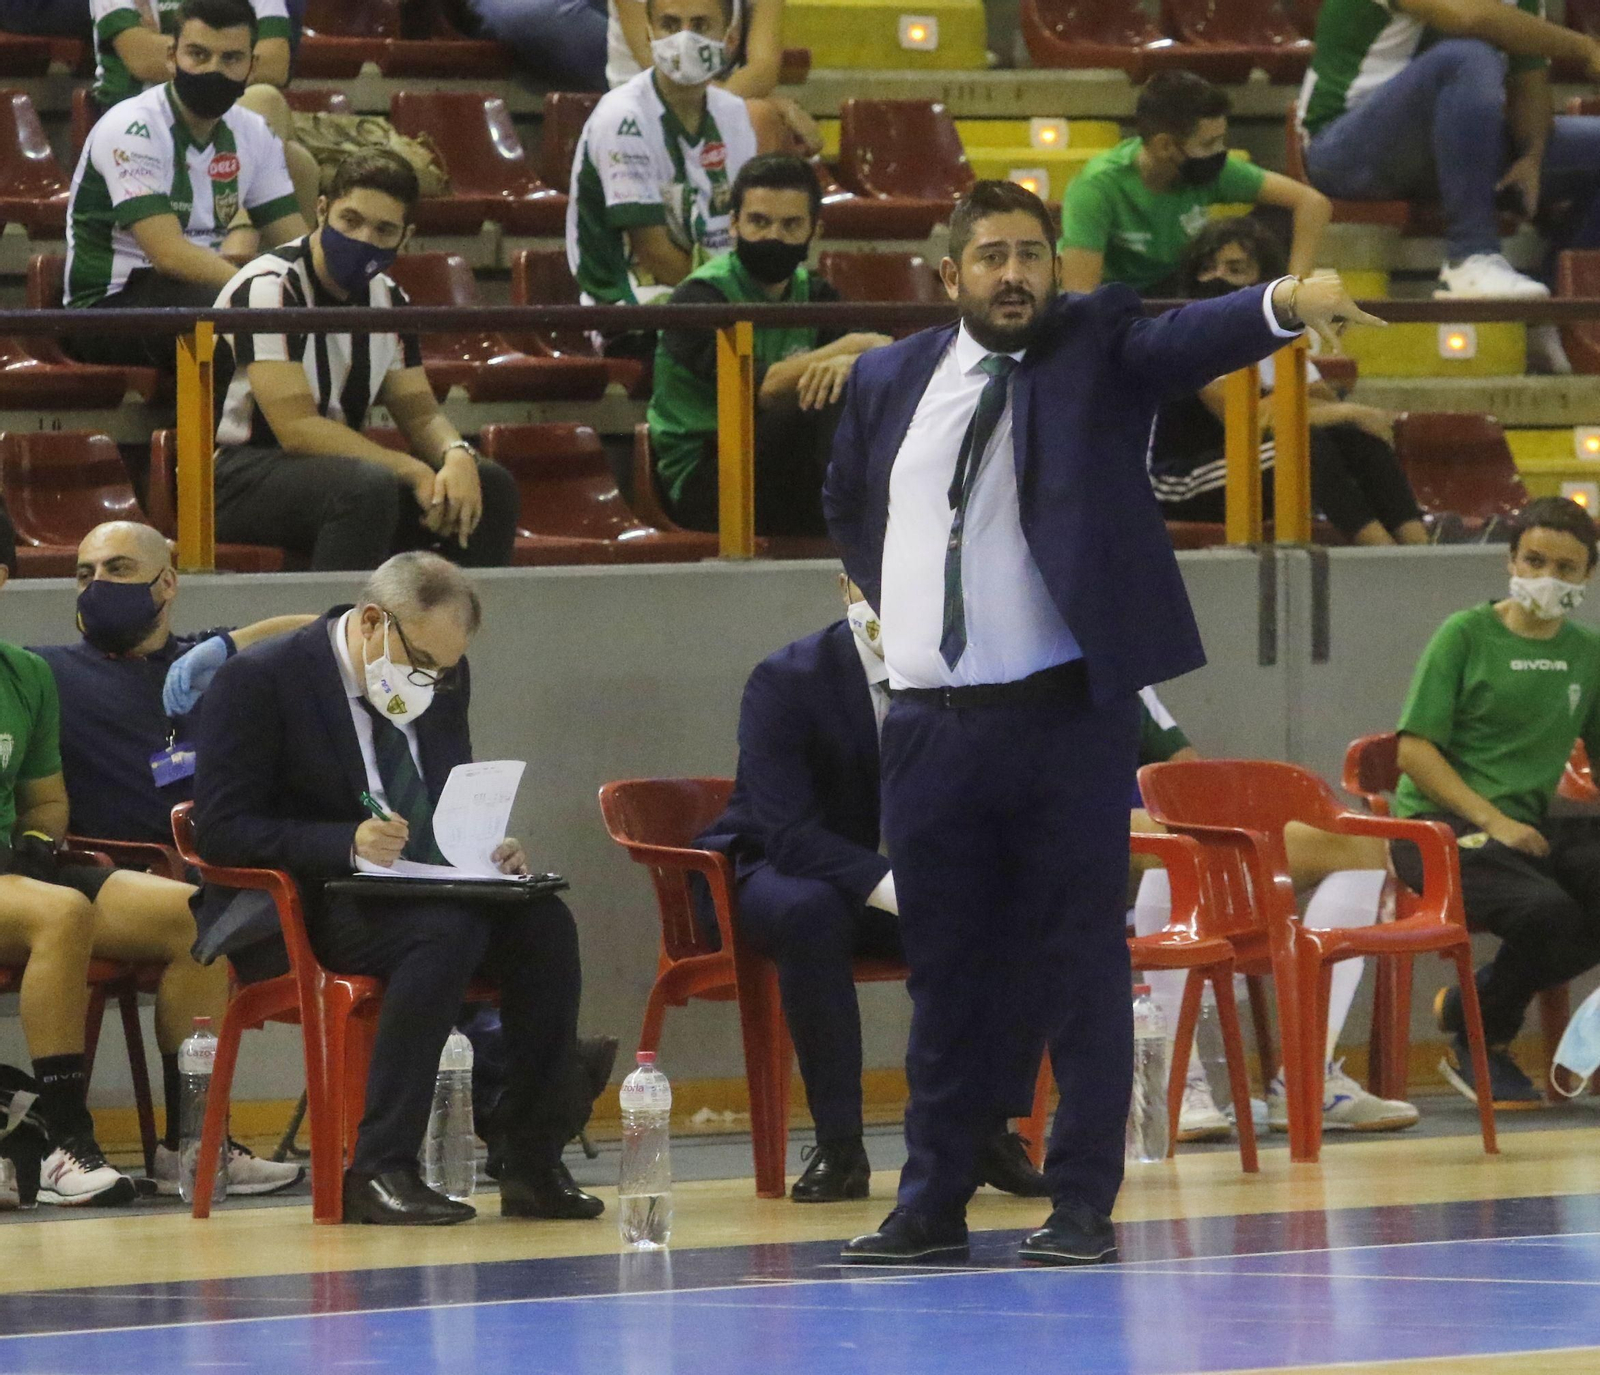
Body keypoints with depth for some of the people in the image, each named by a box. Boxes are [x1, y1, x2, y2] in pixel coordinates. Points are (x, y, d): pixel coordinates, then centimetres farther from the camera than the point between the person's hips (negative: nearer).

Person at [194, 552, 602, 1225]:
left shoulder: (442, 683, 11)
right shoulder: (258, 681, -10)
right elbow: (220, 830, -14)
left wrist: (488, 848, -2)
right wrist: (349, 843, -26)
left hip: (418, 895, 7)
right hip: (307, 912, -7)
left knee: (544, 922, -22)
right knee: (447, 931, -34)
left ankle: (532, 1164, -18)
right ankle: (377, 1170, -33)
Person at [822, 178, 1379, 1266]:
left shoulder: (1098, 350, 0)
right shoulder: (890, 381, 10)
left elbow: (1188, 340, -21)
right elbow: (848, 510, 27)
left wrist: (1288, 305, -39)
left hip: (1067, 716, -3)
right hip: (932, 724, 3)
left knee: (1080, 961, -1)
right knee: (947, 970, 9)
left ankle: (1083, 1206, 3)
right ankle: (934, 1204, 15)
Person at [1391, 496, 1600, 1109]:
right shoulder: (1465, 636, -2)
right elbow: (1414, 750, -8)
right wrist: (1492, 820, -17)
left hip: (1534, 824, 6)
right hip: (1441, 826, -6)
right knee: (1548, 913, -32)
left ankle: (1469, 1004, -2)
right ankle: (1476, 1042, -3)